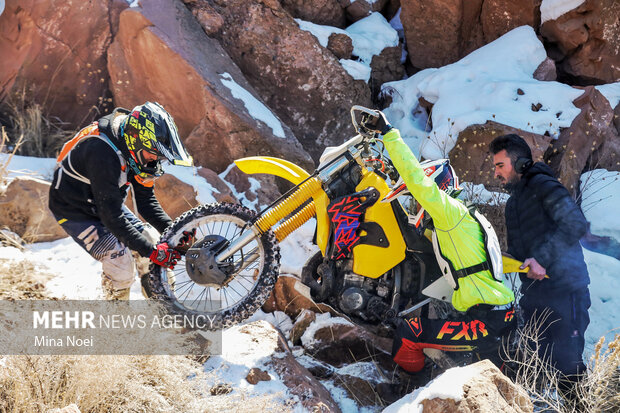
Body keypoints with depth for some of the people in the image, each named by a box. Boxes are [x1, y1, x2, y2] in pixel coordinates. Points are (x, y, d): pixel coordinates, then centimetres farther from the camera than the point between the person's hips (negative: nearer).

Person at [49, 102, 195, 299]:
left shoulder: (140, 152, -12)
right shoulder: (103, 152, -38)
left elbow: (146, 200, -3)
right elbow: (111, 216, -37)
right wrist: (151, 251, -37)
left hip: (107, 202, 8)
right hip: (74, 211, -8)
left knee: (152, 239, 0)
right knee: (121, 263, -19)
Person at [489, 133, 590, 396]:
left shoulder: (543, 186, -9)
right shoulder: (513, 202, 20)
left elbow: (576, 224, -23)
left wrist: (542, 258, -25)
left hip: (564, 292, -9)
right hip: (534, 294, 9)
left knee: (567, 362, -8)